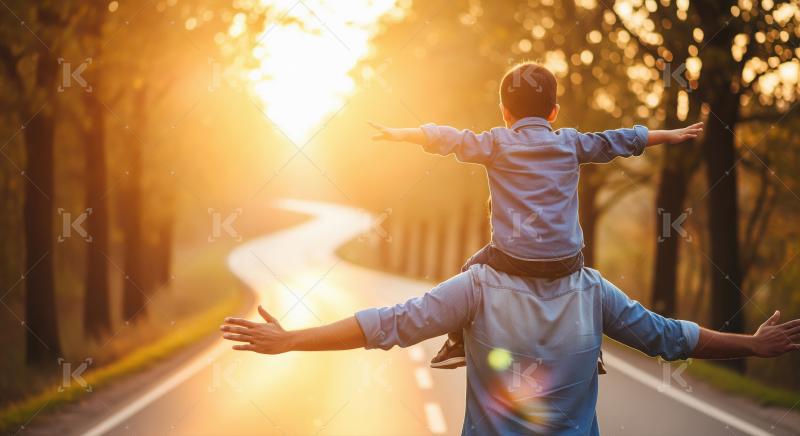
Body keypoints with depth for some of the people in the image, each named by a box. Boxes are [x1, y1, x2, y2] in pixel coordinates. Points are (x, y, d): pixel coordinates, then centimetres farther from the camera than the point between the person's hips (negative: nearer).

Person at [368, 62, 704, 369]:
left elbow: (447, 139, 0)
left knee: (472, 271, 26)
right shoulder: (571, 143, 9)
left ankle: (458, 343, 24)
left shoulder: (496, 143, 2)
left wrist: (398, 134, 11)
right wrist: (670, 135, 31)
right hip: (566, 260, 2)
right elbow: (618, 141, 18)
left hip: (513, 258, -2)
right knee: (581, 275, 35)